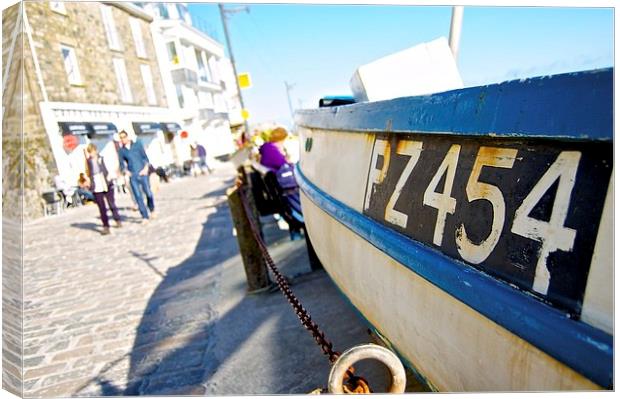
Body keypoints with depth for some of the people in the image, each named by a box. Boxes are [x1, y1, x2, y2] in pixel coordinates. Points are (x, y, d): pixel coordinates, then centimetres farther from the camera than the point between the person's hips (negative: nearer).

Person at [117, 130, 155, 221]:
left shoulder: (137, 144, 5)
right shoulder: (121, 150, 8)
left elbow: (145, 157, 6)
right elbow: (122, 164, 11)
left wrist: (146, 168, -7)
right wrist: (126, 171, -8)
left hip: (142, 173, -1)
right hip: (132, 176, 1)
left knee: (148, 193, -4)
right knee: (138, 196, -3)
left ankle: (152, 210, 24)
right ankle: (145, 216, 3)